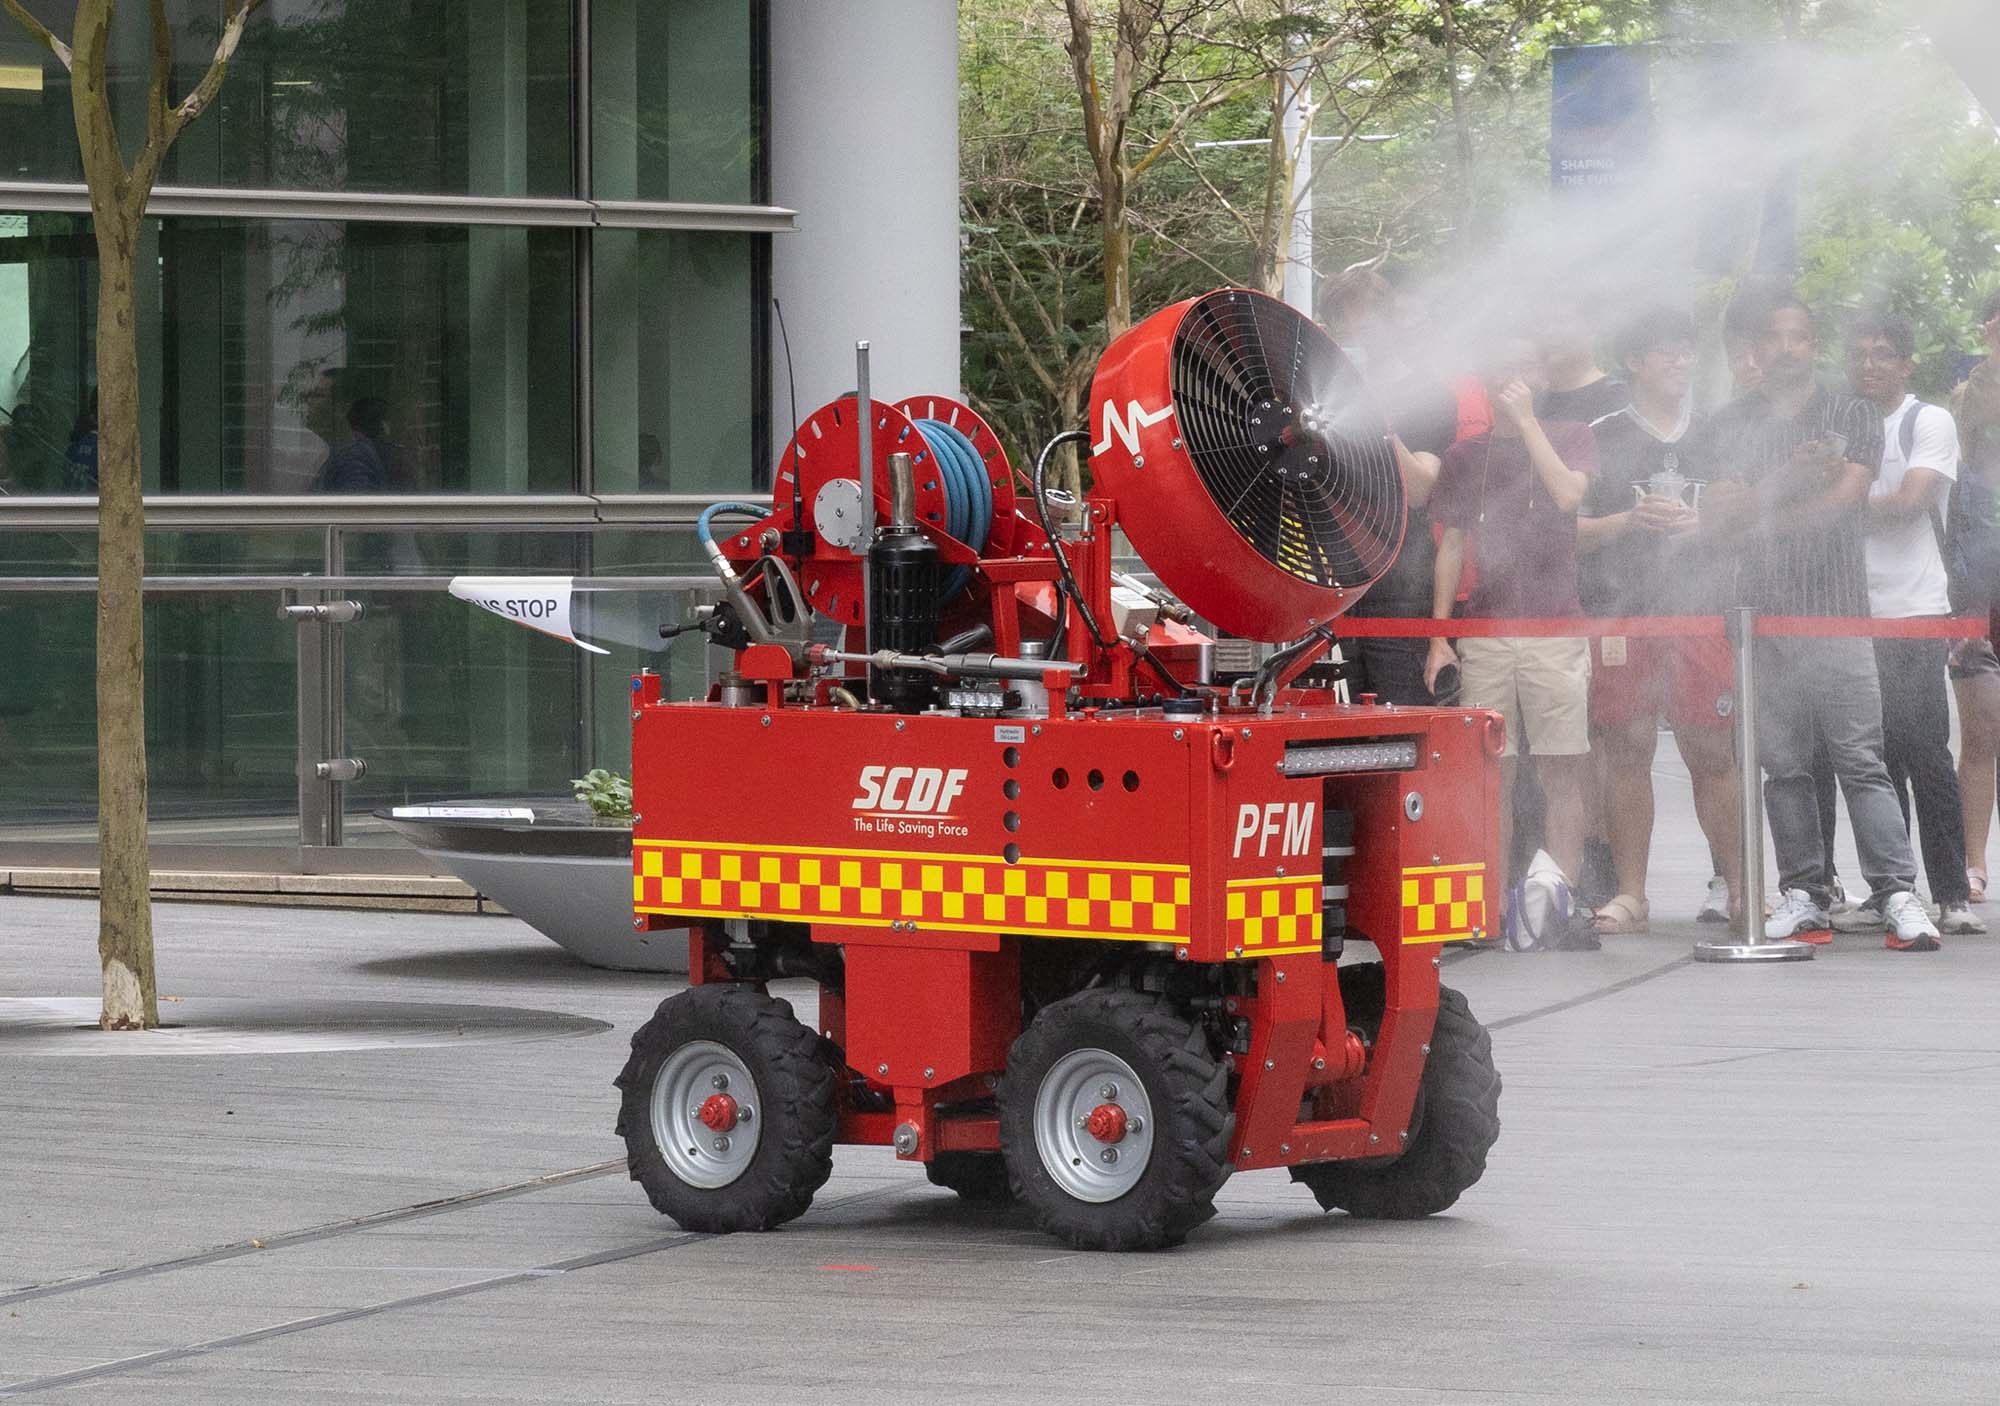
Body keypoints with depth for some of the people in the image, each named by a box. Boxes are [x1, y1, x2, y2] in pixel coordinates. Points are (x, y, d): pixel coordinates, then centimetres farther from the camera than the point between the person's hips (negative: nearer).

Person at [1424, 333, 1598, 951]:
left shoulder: (1568, 437, 8)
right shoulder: (1464, 456, 15)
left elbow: (1567, 494, -13)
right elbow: (1452, 546, 15)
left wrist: (1525, 419, -9)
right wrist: (1439, 635, 8)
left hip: (1556, 627, -2)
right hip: (1484, 633, 2)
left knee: (1564, 770, -6)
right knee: (1493, 772, 0)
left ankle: (1557, 896, -8)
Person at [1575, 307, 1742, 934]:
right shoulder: (1601, 439, 8)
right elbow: (1568, 531, 4)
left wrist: (1698, 524, -5)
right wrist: (1631, 521, -12)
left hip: (1701, 615, 1)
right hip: (1620, 616, -1)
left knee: (1714, 753, -1)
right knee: (1626, 752, 0)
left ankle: (1738, 887, 5)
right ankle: (1629, 894, 5)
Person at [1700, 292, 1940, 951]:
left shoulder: (1852, 417, 8)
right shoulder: (1730, 424, 14)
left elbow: (1844, 499, -6)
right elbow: (1713, 514, 4)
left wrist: (1754, 516, -7)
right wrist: (1789, 479, -12)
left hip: (1836, 608, -3)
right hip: (1760, 612, 3)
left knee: (1861, 759, -8)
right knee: (1783, 764, 3)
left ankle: (1897, 894, -11)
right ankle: (1804, 894, 8)